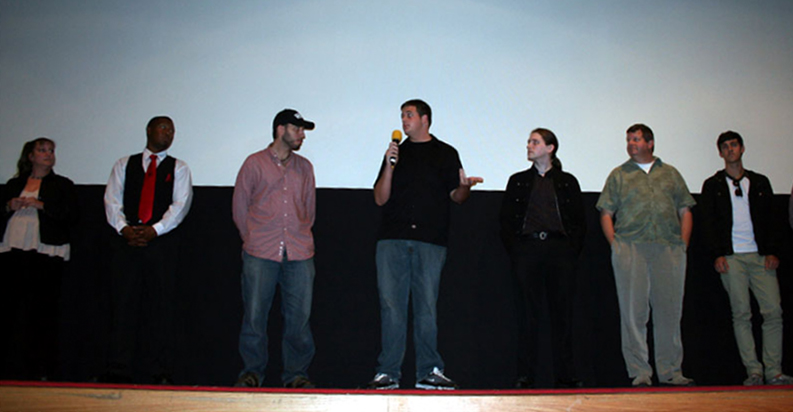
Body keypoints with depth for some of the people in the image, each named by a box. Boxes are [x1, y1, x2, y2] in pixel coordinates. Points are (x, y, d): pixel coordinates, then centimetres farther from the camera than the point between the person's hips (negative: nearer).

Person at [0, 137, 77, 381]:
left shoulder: (62, 185, 12)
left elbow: (70, 214, -1)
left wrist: (40, 204, -8)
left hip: (45, 254, -3)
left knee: (44, 311, -7)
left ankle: (44, 370, -3)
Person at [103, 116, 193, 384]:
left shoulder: (179, 168, 13)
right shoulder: (124, 164, 17)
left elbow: (180, 205, 0)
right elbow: (112, 200, 7)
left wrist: (154, 230, -13)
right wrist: (124, 228, -10)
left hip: (162, 241, -1)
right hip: (127, 240, 1)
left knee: (160, 306, -2)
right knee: (123, 303, -1)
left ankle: (160, 371, 3)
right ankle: (118, 369, 4)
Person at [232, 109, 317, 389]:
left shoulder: (304, 166, 17)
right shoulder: (254, 163, 7)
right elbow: (239, 206, 9)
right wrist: (252, 239, 6)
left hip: (299, 254, 3)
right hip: (260, 254, -3)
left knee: (299, 317, 1)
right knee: (254, 315, -1)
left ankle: (296, 374, 12)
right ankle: (252, 372, 12)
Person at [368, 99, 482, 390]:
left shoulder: (446, 154, 14)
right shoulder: (396, 153, 18)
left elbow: (456, 196, 10)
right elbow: (380, 199, 11)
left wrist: (465, 187, -13)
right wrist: (390, 166, -2)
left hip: (430, 240, -2)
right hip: (392, 239, 2)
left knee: (426, 306, -2)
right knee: (391, 305, -1)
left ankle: (429, 372, 6)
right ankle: (388, 373, 4)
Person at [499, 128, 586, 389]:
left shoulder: (567, 182, 14)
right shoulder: (518, 181, 15)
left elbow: (580, 221, 10)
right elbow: (506, 220, 10)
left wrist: (573, 250, -2)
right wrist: (514, 251, -2)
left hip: (559, 249, 0)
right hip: (527, 249, 0)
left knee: (562, 312, 0)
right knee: (528, 314, -2)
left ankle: (565, 376, 7)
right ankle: (526, 376, 3)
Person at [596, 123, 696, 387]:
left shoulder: (670, 174, 18)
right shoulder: (619, 175, 13)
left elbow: (685, 212, 17)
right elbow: (606, 214, 9)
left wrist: (683, 244, 4)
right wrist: (616, 246, -3)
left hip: (669, 249, 2)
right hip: (630, 248, -1)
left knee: (670, 311, 2)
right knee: (634, 311, -3)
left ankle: (670, 371, 11)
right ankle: (639, 373, 3)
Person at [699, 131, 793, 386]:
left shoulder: (760, 183, 17)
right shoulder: (712, 185, 12)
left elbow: (771, 220, 13)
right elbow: (708, 223, 5)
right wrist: (717, 254, -7)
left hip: (760, 256, 2)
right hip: (731, 258, -2)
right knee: (741, 314, -4)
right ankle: (754, 371, 0)